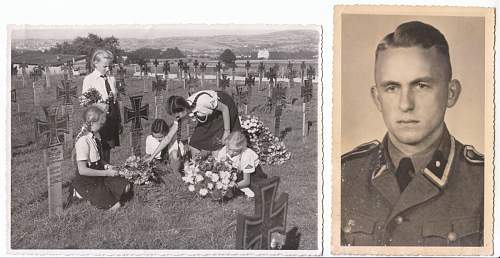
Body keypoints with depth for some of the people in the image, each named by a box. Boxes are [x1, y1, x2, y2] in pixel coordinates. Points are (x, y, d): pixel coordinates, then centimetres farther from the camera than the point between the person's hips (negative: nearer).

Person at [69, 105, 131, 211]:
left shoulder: (95, 135, 2)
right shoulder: (83, 140, -26)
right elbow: (82, 170, -26)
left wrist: (106, 165, -2)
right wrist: (106, 173, -21)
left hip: (98, 174, 8)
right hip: (86, 181, -8)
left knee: (125, 186, -4)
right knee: (114, 206, -10)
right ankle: (82, 194, 4)